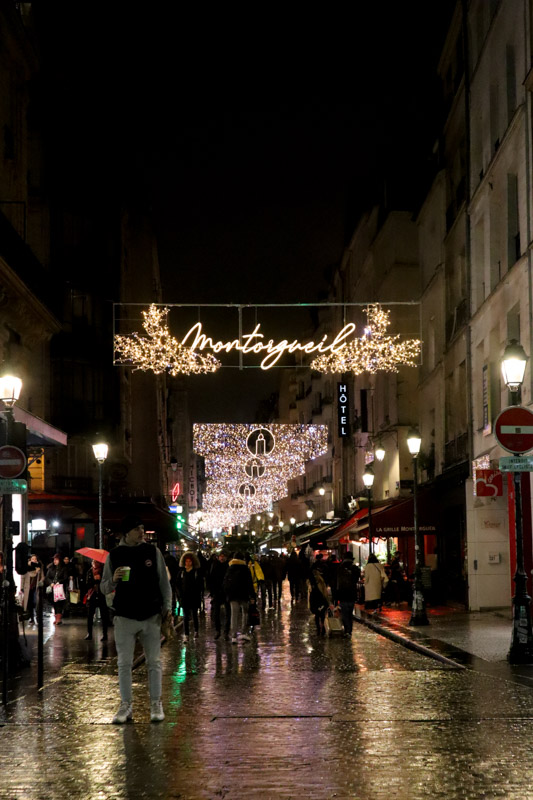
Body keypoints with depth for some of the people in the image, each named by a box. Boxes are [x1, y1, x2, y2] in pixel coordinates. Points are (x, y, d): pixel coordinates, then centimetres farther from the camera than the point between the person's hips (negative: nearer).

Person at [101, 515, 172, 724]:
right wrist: (114, 580, -17)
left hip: (151, 617, 0)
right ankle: (126, 705, 10)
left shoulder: (153, 551, 4)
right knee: (124, 663, 2)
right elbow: (104, 588, 5)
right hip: (124, 618, 0)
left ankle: (156, 704, 12)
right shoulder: (114, 555, 2)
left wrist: (167, 607, -1)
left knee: (154, 662, 4)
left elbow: (163, 582, 9)